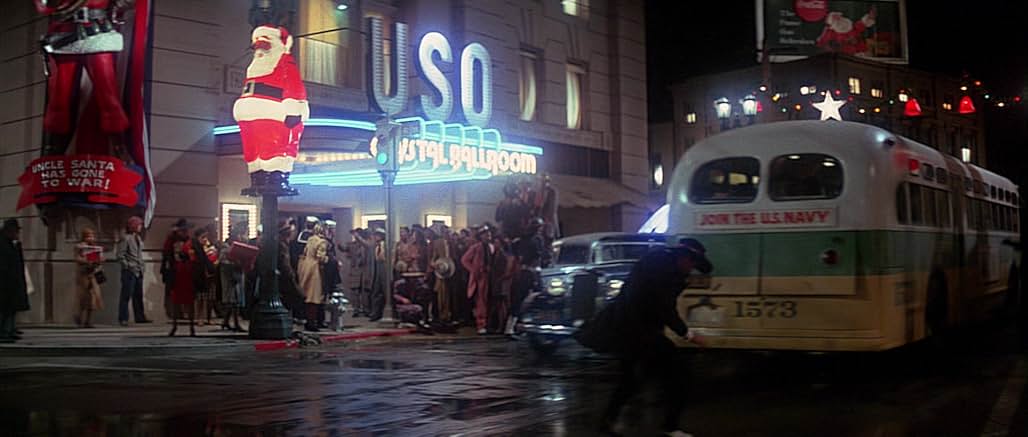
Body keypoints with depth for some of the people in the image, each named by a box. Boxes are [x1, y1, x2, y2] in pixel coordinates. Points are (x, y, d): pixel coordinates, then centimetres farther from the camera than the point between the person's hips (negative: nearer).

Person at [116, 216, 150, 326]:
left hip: (138, 271, 8)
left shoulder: (138, 238, 16)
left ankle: (140, 317, 18)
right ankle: (123, 318, -4)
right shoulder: (125, 238, -9)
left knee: (138, 295, 12)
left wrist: (141, 266, 13)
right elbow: (119, 255, -14)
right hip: (129, 271, -8)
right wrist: (127, 266, -15)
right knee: (126, 295, -7)